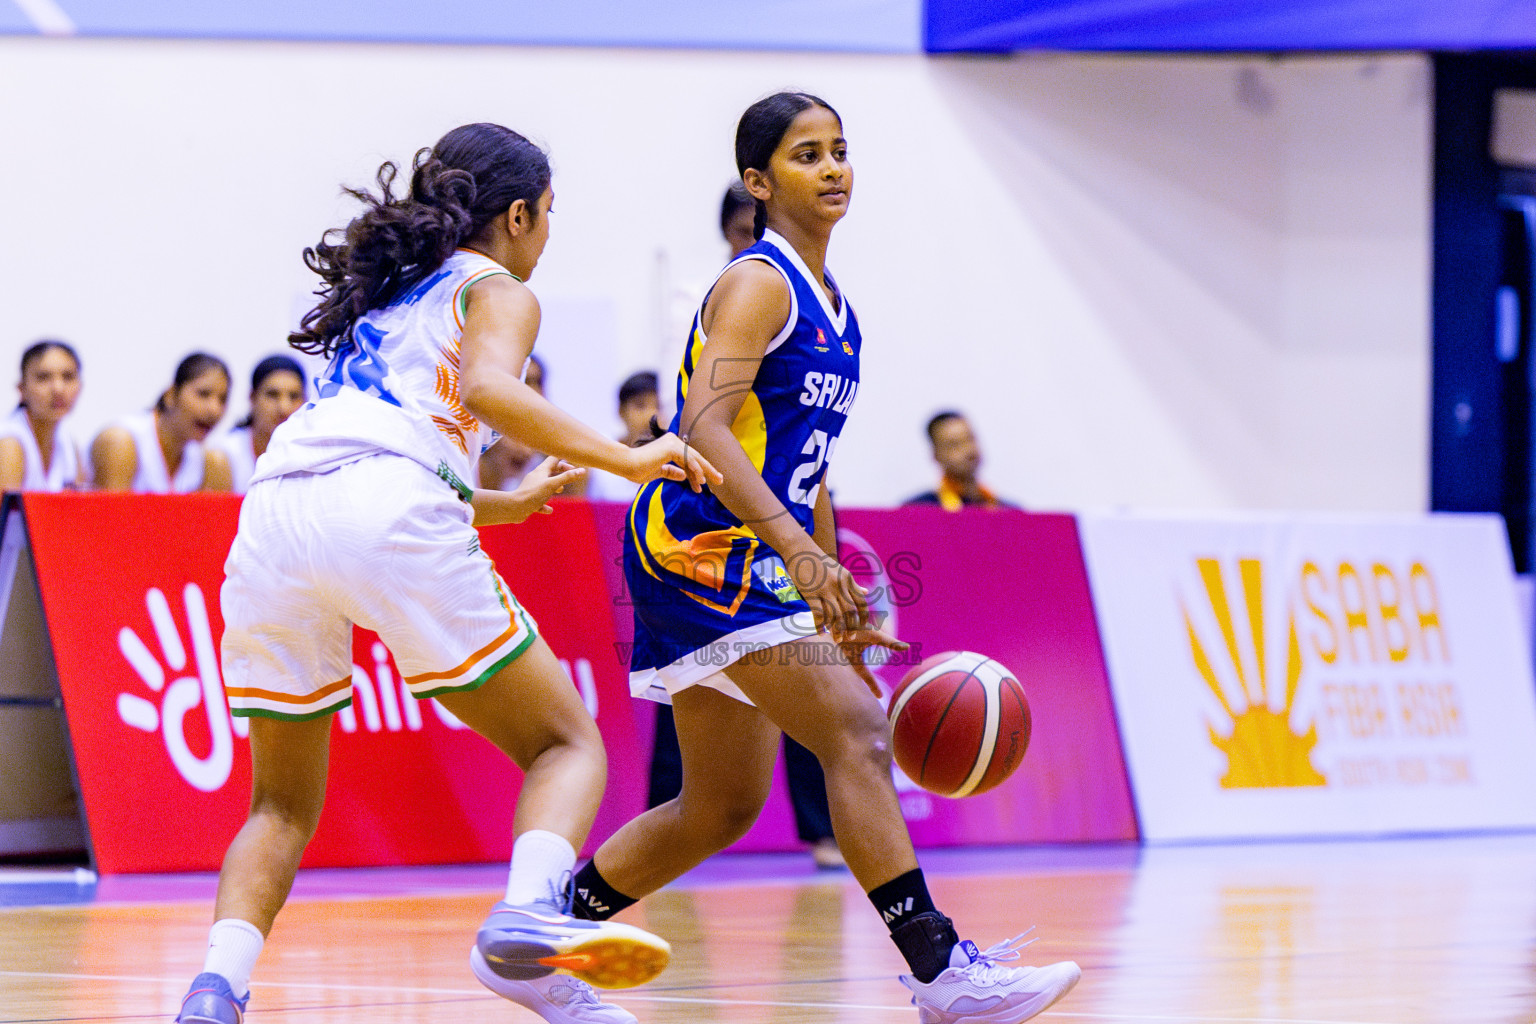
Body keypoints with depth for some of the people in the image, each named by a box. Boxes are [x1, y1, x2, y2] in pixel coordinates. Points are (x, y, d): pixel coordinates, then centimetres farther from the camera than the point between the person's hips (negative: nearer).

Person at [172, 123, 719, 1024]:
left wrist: (508, 503, 49)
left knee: (283, 806, 17)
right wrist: (621, 458, -3)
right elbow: (489, 387, -7)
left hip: (275, 514, 6)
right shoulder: (497, 290, 16)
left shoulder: (382, 297, 36)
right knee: (568, 745, 7)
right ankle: (530, 916, -22)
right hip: (388, 517, -6)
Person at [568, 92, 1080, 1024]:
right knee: (859, 733, -19)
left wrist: (835, 610, 24)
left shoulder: (830, 304, 17)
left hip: (751, 562, 10)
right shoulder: (756, 285, -11)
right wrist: (798, 550, -36)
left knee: (723, 810, 14)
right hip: (699, 543, -10)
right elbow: (706, 427, -25)